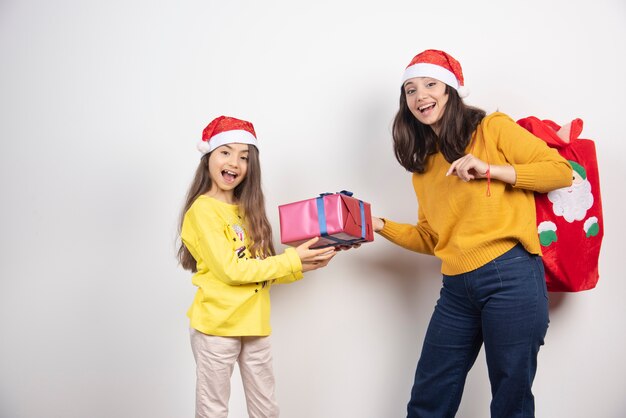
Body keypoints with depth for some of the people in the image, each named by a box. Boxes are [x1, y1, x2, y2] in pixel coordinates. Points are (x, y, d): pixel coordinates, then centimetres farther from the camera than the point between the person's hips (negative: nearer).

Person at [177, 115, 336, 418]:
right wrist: (291, 261, -16)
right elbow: (229, 270, -18)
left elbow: (262, 270, 9)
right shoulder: (203, 210, -11)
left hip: (253, 324, 7)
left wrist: (301, 266, -5)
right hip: (216, 324, -7)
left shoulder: (246, 210, 12)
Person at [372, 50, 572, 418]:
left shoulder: (493, 128, 1)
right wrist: (378, 225, 4)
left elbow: (561, 170, -3)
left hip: (510, 277, -5)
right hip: (457, 289, 6)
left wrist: (489, 170, -13)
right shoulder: (424, 162, 15)